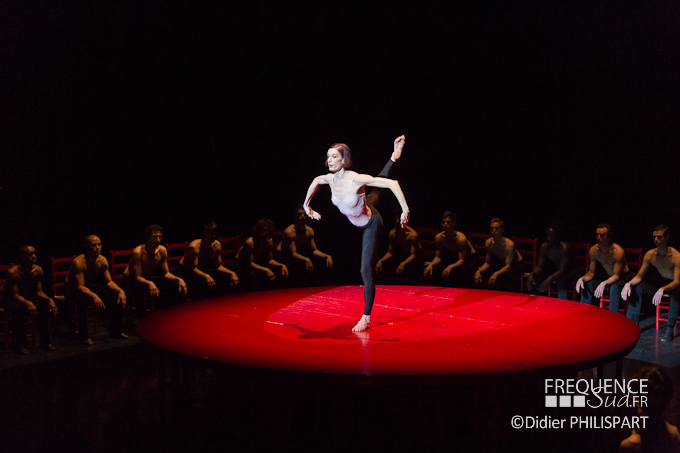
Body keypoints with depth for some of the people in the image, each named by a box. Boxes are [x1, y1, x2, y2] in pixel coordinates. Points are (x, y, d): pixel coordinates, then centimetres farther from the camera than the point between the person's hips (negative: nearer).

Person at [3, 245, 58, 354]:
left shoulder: (37, 270, -4)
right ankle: (19, 344, -26)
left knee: (45, 304, -23)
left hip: (29, 298, 5)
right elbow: (14, 294, -25)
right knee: (18, 308, -38)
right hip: (12, 300, -5)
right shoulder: (13, 272, -21)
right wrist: (28, 303, -44)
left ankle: (45, 341, -15)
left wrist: (50, 299, -23)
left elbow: (39, 291, -3)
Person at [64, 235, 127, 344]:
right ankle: (84, 336, -30)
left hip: (90, 286, 6)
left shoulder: (102, 261, -9)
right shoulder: (79, 262, -28)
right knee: (83, 299, -40)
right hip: (72, 289, -6)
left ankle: (115, 331, 3)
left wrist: (120, 291, -19)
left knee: (115, 296, -11)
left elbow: (109, 282, -1)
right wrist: (93, 295, -48)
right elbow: (80, 286, -32)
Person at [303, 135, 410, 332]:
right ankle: (394, 156, 57)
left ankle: (366, 318, -2)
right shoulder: (330, 179, -22)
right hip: (356, 219, 7)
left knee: (366, 271, -10)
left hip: (371, 225, -7)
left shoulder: (356, 179, -40)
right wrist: (306, 205, 11)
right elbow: (315, 181, 4)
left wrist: (405, 209, -45)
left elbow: (392, 183, -41)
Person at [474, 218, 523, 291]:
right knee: (481, 273, -15)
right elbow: (487, 263, -4)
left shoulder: (509, 244, -30)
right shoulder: (488, 243, -13)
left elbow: (508, 266, -35)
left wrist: (496, 274, -53)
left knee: (506, 277, -37)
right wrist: (478, 271, -25)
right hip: (501, 263, 6)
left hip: (516, 264, -6)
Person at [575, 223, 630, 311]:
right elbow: (591, 272, -4)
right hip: (606, 276, 6)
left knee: (614, 287, -37)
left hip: (622, 277, -5)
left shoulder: (618, 251, -27)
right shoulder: (594, 250, -11)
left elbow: (616, 275, -28)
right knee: (586, 284, -16)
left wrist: (604, 283, -48)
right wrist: (582, 278, -27)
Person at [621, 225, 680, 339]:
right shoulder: (650, 255, -7)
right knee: (637, 287, -17)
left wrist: (662, 289, -48)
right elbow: (639, 276, -2)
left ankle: (669, 328, -36)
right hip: (660, 282, 5)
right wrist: (629, 283, -25)